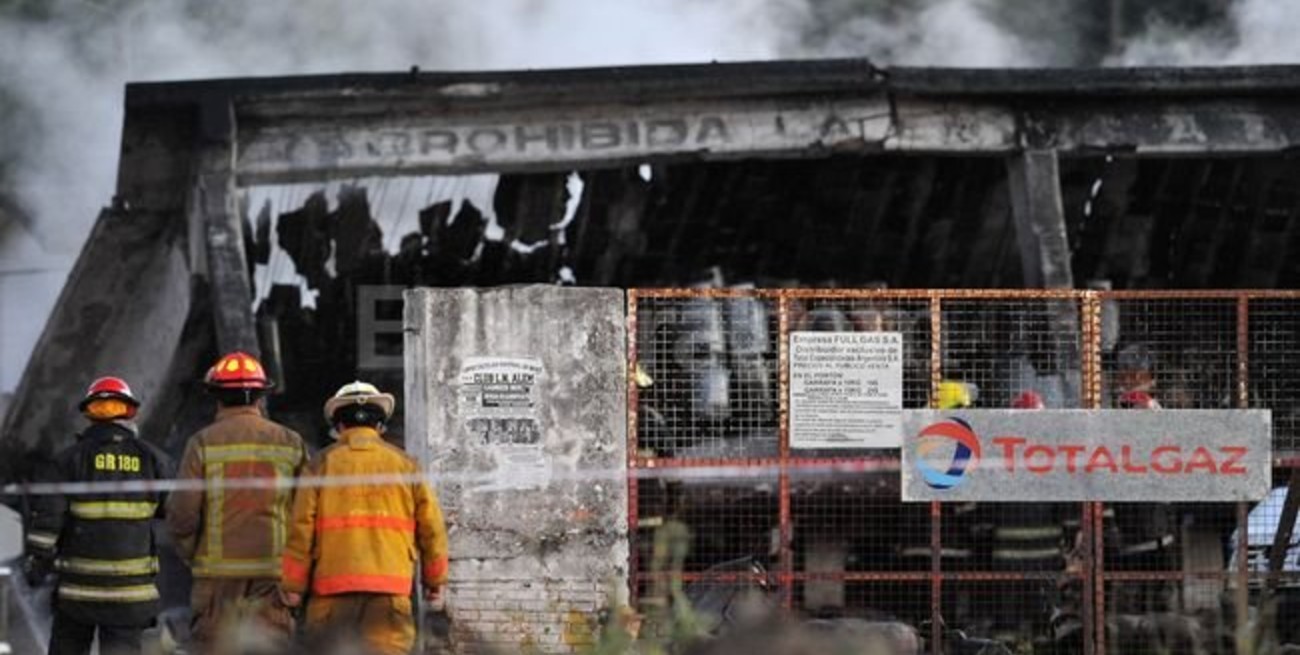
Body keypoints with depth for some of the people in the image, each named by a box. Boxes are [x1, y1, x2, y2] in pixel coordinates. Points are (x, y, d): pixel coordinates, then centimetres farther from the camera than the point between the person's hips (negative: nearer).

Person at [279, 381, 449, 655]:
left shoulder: (322, 464, 6)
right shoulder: (404, 465, 9)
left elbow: (301, 527, -1)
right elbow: (431, 527, 8)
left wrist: (293, 584, 4)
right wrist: (434, 579, 20)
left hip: (333, 585, 0)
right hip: (390, 587, 0)